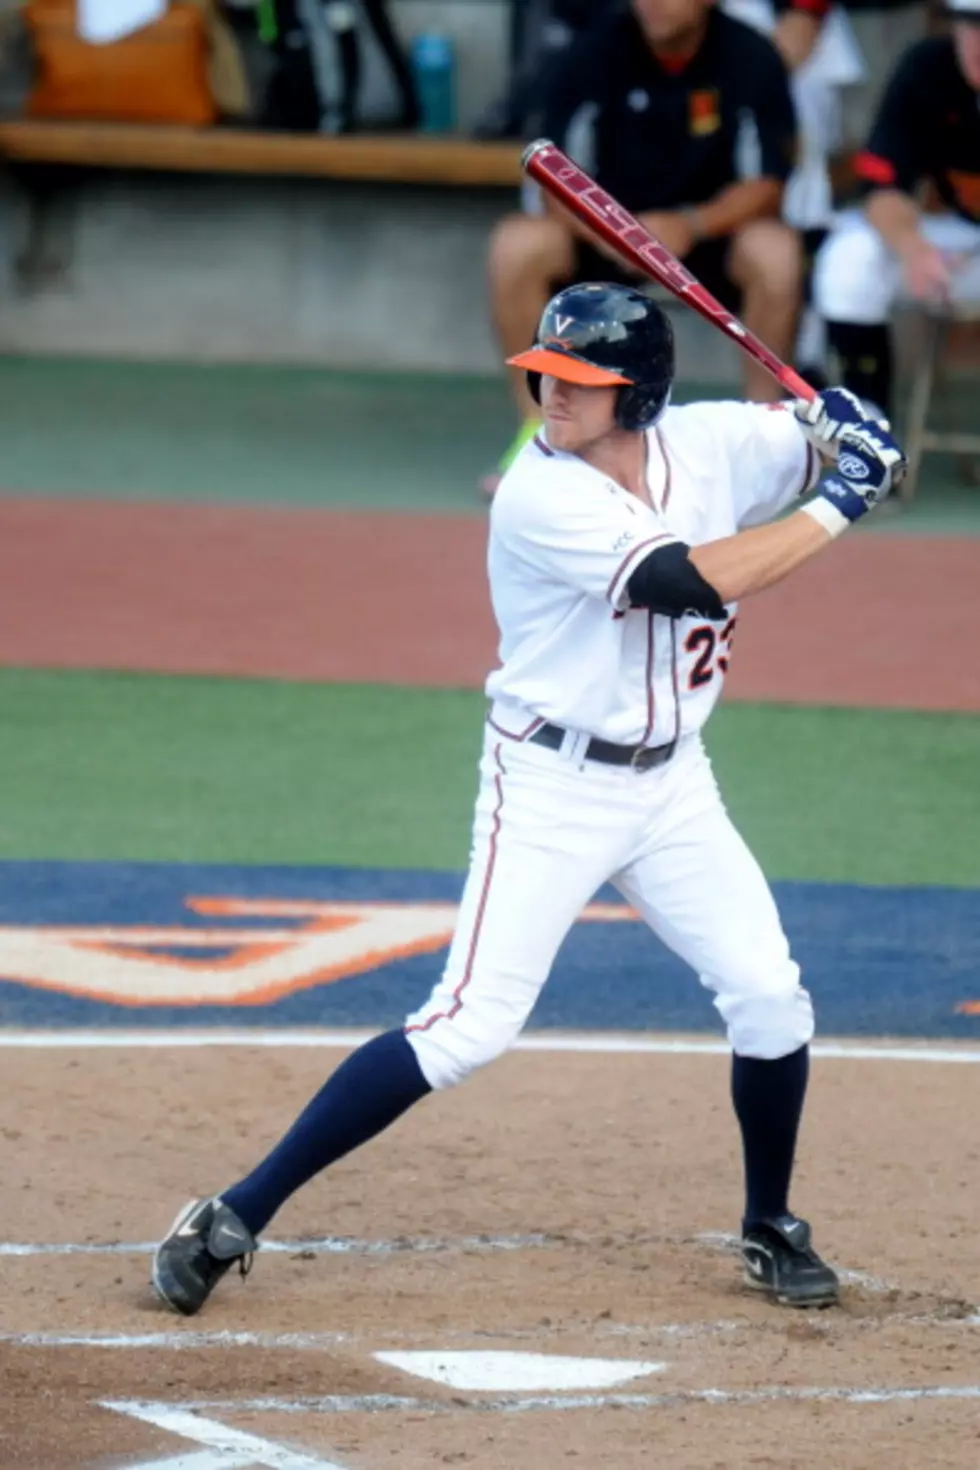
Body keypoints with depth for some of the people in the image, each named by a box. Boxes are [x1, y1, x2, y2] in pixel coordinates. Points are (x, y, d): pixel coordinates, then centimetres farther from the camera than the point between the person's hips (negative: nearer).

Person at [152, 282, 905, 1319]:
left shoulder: (709, 444, -3)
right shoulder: (542, 498, -21)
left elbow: (872, 455, 9)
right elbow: (690, 579, -31)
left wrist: (840, 427, -15)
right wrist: (834, 508, -25)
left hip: (671, 786, 6)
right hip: (550, 789, -6)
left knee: (771, 1000, 2)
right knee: (467, 1028, -13)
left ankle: (770, 1232, 25)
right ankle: (236, 1218, -11)